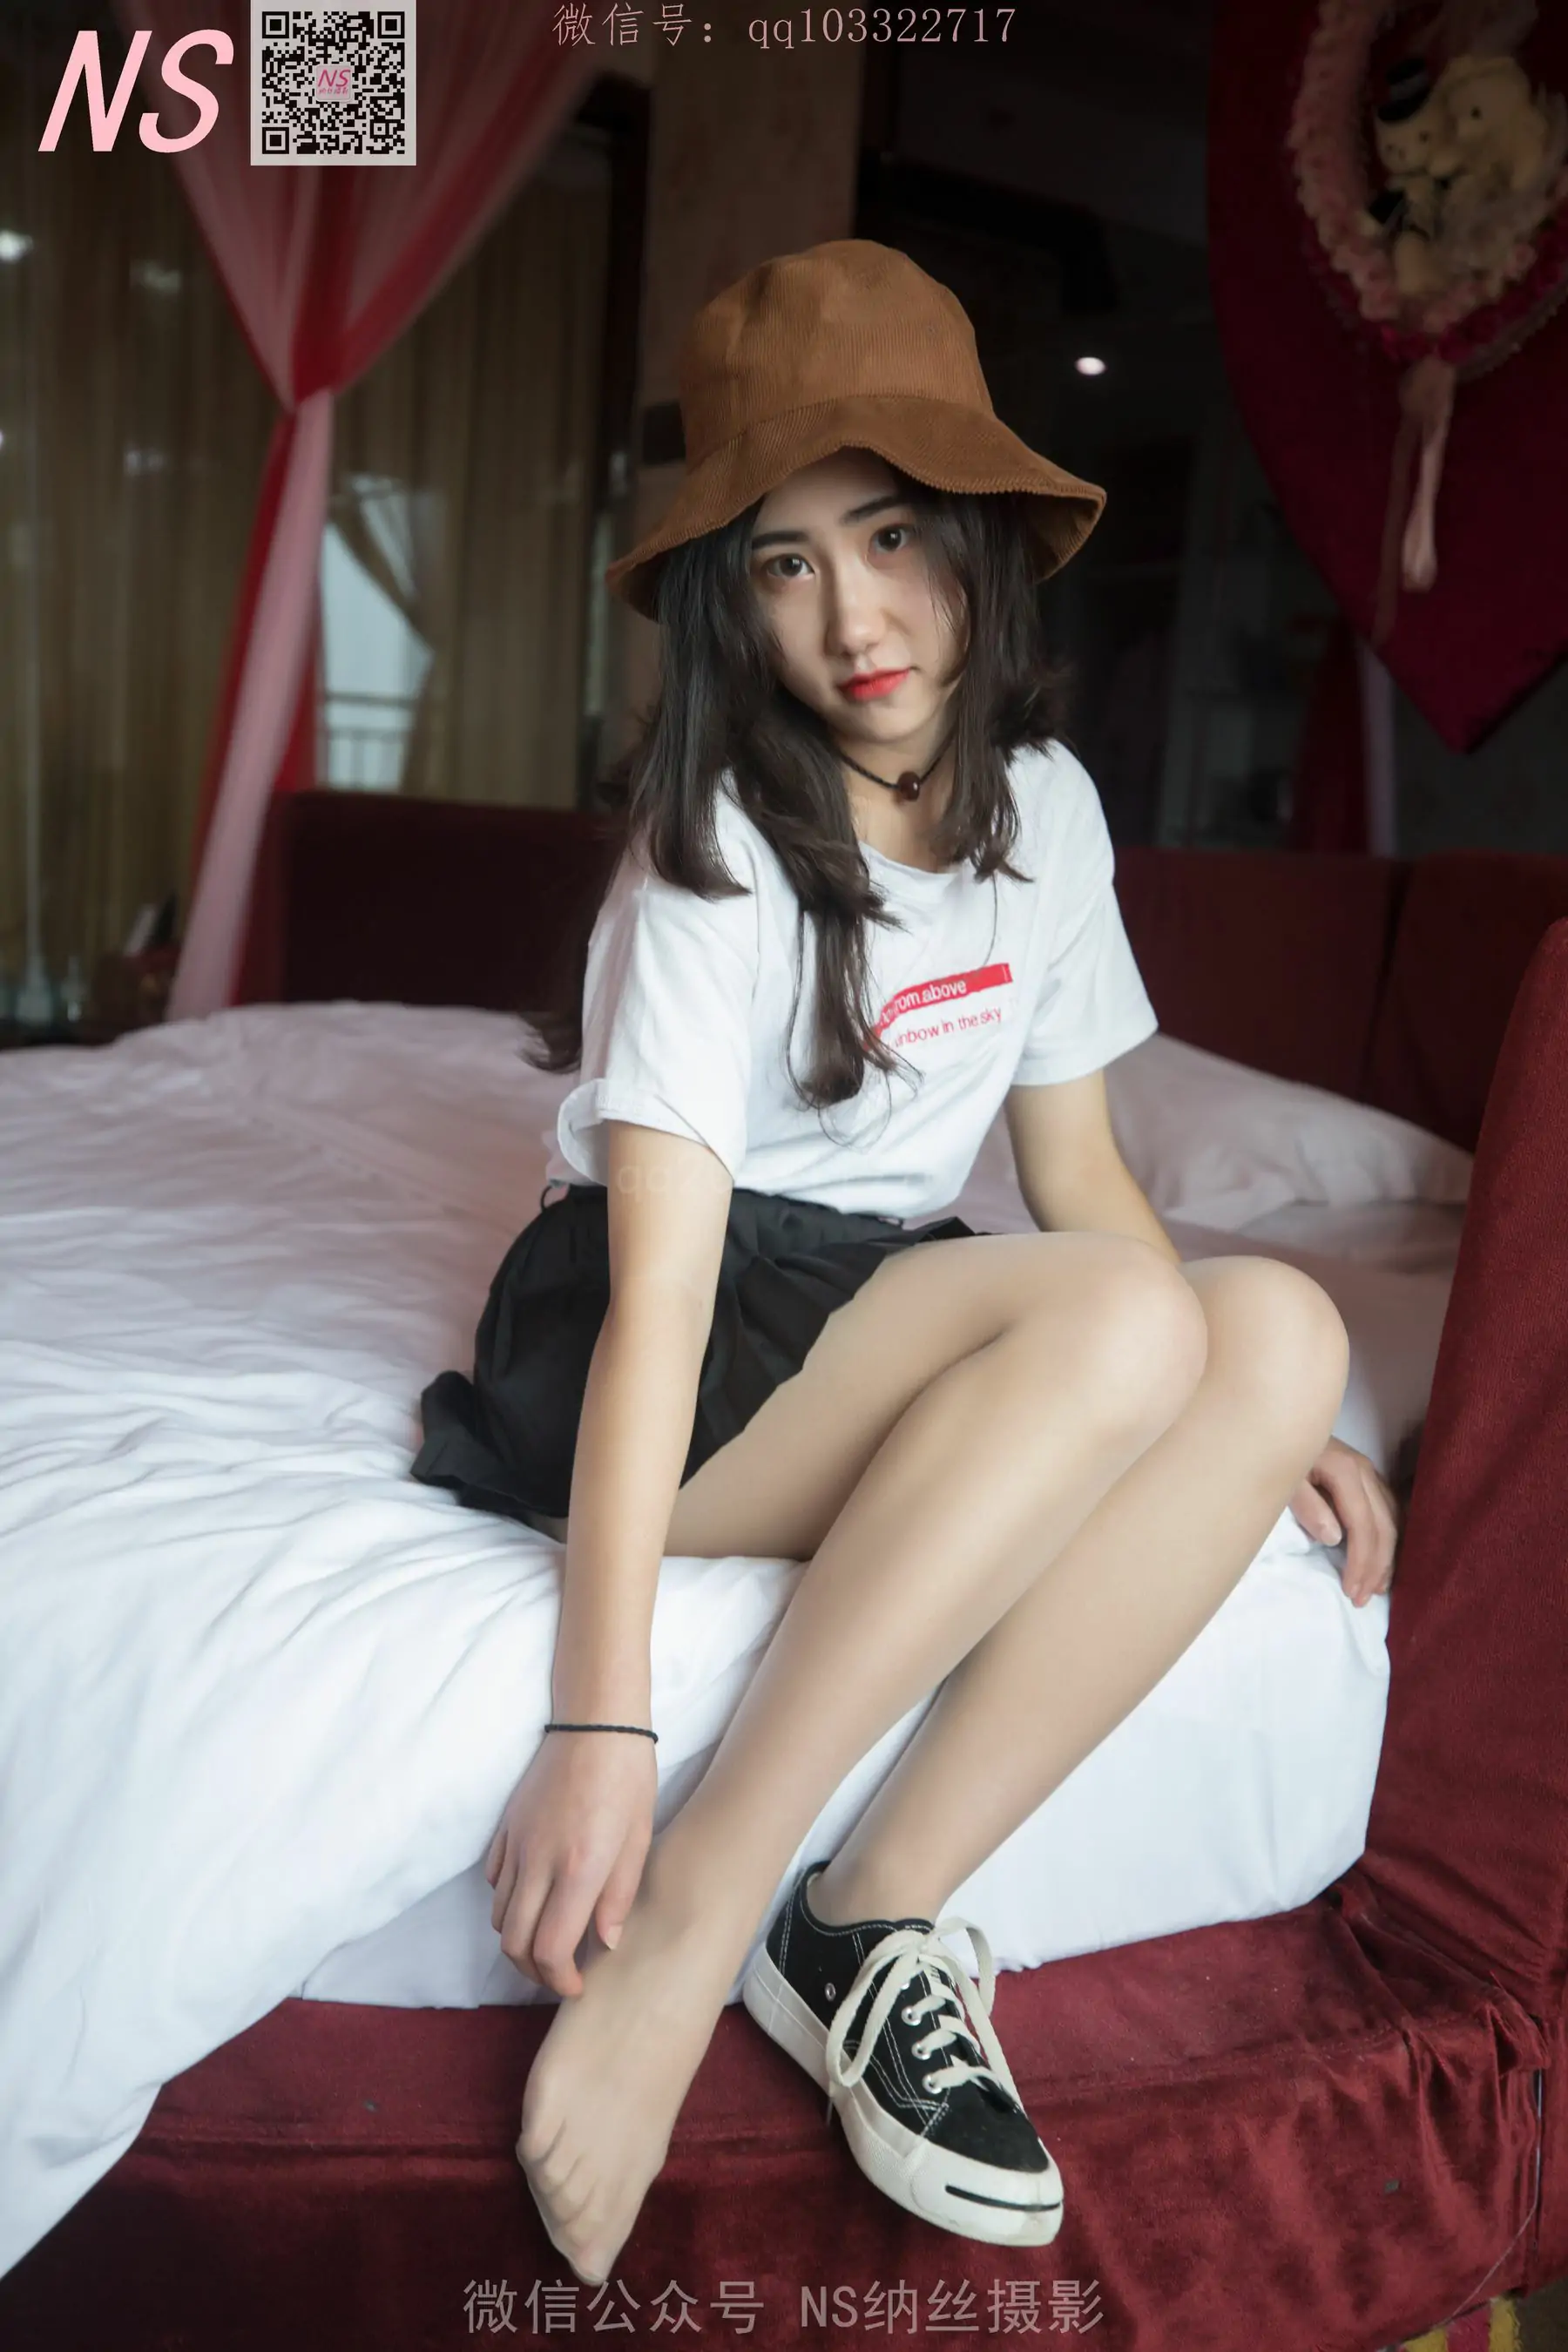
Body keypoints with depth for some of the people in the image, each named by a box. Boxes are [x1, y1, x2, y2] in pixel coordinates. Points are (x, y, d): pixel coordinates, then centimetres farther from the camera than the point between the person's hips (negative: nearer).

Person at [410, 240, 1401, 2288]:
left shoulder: (1043, 806, 4)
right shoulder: (717, 850, -16)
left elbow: (1077, 1170, 10)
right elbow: (662, 1283, -24)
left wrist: (1253, 1411, -2)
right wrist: (602, 1721, -28)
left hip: (895, 1333, 6)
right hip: (652, 1359, -6)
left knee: (1282, 1327, -20)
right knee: (1122, 1311, -31)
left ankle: (879, 1914, -19)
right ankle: (694, 1923, -24)